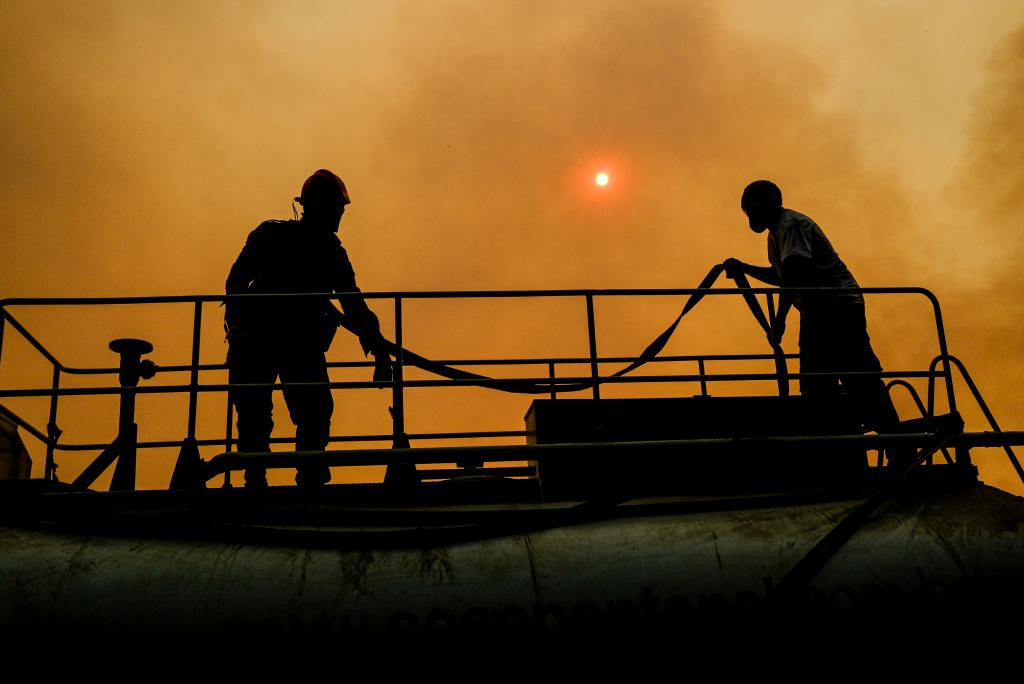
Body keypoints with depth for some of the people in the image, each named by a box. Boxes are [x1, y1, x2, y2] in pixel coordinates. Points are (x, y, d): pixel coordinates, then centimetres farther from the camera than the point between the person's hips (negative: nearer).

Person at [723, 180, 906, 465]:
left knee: (861, 380, -14)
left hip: (838, 307, -11)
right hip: (817, 313, 11)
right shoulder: (776, 232, 20)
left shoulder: (790, 224, -11)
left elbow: (795, 270, -26)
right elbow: (781, 276, 32)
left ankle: (898, 450, -13)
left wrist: (780, 317, -28)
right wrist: (744, 268, 23)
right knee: (816, 386, 8)